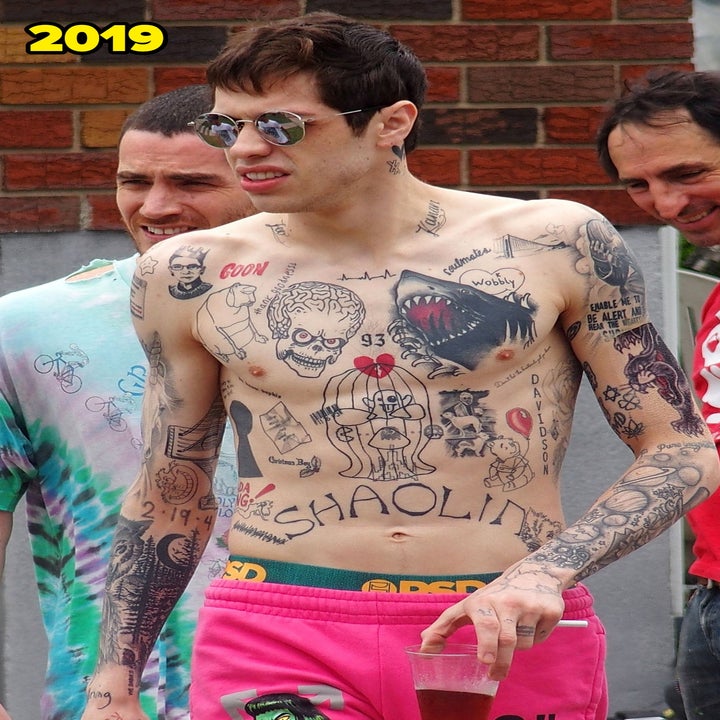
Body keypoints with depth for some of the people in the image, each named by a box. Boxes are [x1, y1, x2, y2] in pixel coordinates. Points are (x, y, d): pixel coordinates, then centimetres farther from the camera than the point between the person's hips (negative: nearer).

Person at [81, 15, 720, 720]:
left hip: (516, 637, 0)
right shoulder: (189, 277, 2)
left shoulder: (559, 246, -3)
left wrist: (547, 570, -15)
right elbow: (168, 497, 13)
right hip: (276, 635, 1)